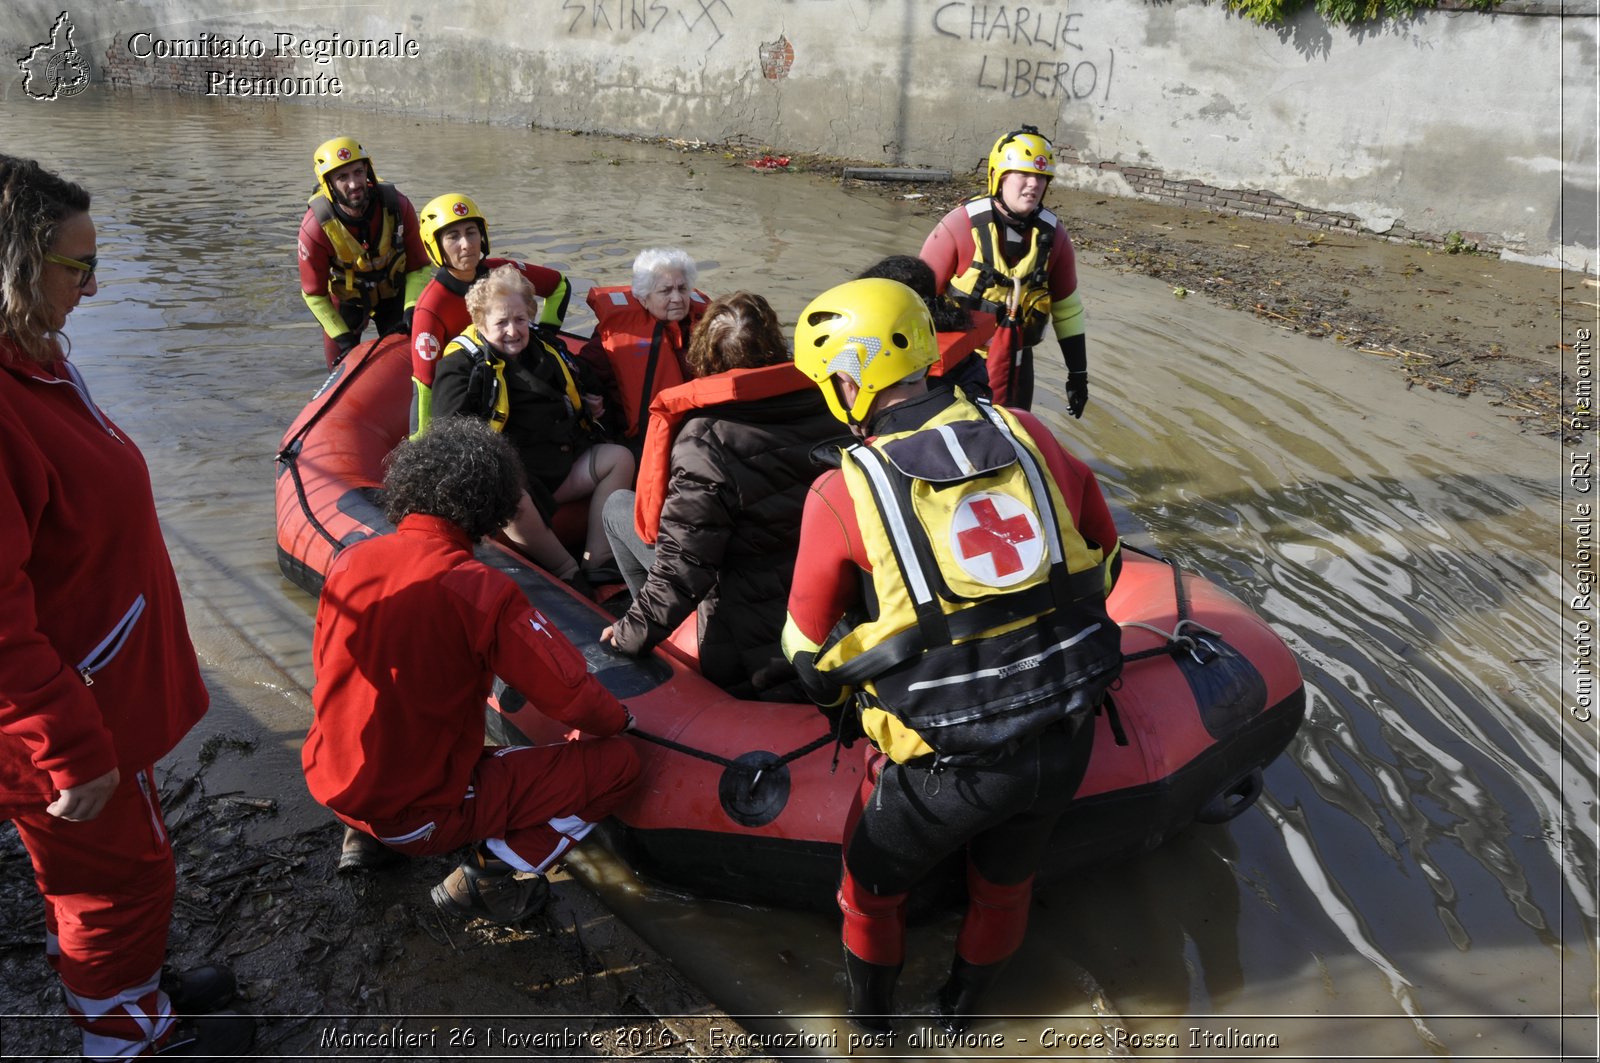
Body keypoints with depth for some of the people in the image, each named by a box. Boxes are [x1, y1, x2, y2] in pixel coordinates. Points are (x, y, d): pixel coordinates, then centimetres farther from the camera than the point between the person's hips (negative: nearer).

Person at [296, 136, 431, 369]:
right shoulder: (315, 227, -29)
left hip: (393, 294, 1)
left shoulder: (397, 206, -25)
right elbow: (314, 294, -18)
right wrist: (344, 339, -23)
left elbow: (418, 267, -13)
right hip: (345, 301, -1)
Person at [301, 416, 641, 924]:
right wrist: (620, 720, 5)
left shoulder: (348, 562, -4)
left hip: (331, 785, 7)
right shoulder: (480, 588, -22)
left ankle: (367, 838, 22)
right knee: (617, 762, -3)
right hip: (421, 818, -7)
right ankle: (491, 874, -4)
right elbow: (569, 694, -16)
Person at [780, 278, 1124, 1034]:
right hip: (1065, 744, 4)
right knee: (1004, 881, 31)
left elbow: (811, 655, -1)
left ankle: (871, 1015, 51)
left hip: (947, 768, -4)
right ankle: (963, 1006, 56)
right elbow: (1102, 559, 11)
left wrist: (842, 701, 21)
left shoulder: (842, 494, -13)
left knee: (873, 882, 27)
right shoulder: (1026, 435, -2)